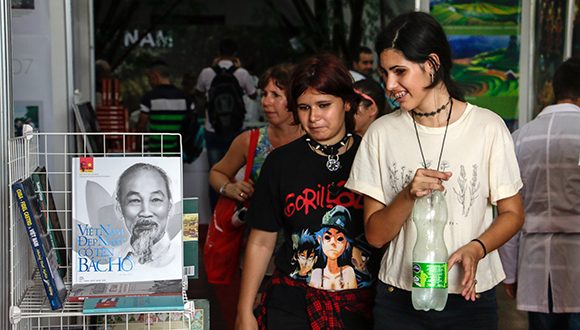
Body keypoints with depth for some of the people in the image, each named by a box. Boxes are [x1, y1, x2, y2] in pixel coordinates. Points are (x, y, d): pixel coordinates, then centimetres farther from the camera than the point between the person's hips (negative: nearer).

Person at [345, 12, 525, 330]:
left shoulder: (488, 127, -7)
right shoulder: (382, 133, -3)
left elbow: (513, 214, 0)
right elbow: (375, 235, -3)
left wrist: (476, 248, -18)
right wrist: (409, 195, -21)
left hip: (471, 296, -1)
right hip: (399, 299, 1)